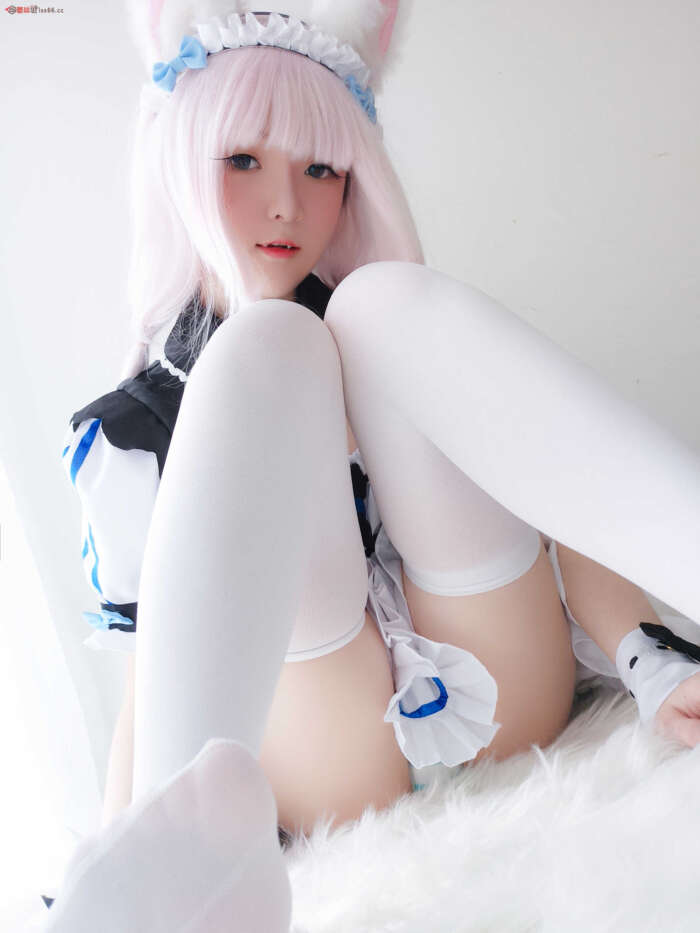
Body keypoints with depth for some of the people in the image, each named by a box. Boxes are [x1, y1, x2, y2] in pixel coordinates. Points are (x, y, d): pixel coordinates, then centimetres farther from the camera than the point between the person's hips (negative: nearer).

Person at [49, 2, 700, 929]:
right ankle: (196, 838, -42)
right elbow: (151, 670, 8)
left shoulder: (397, 332, 14)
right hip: (339, 780, 0)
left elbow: (547, 499, 2)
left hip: (507, 710, 1)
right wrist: (131, 854, -5)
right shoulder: (128, 432, 12)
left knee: (384, 301, -16)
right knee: (266, 348, -21)